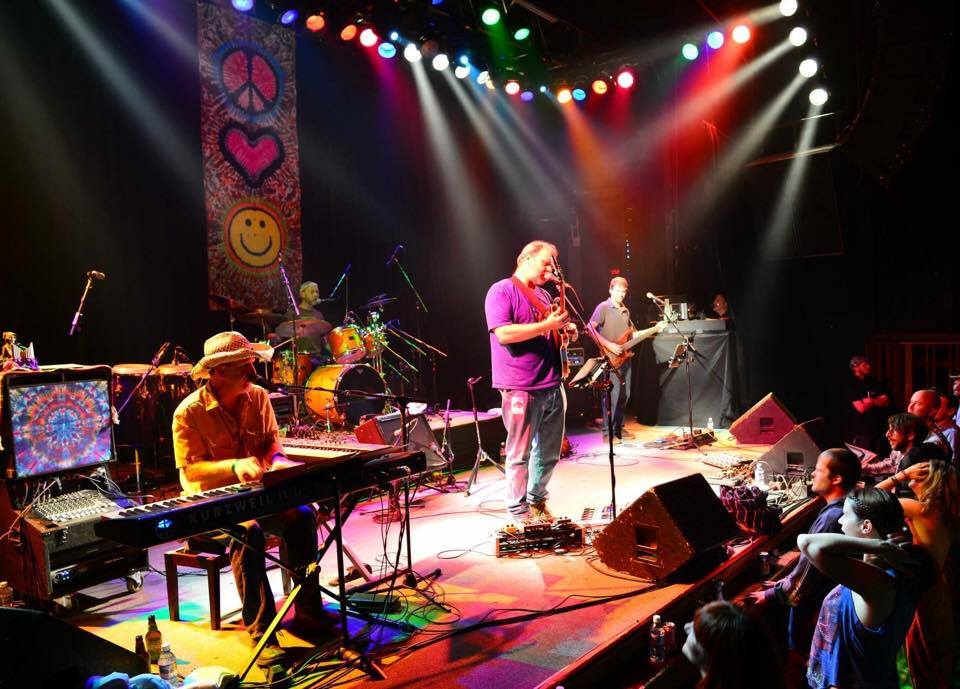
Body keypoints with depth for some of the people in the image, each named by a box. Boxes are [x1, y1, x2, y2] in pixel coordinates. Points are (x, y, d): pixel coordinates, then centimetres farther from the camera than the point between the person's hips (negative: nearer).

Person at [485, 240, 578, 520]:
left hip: (552, 386, 8)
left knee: (549, 452, 14)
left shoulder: (543, 295, 19)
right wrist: (546, 326, -19)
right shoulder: (501, 290, -6)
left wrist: (565, 330, 8)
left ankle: (536, 499, 31)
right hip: (521, 388, -8)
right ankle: (519, 512, 12)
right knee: (520, 454, 1)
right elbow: (503, 334, -20)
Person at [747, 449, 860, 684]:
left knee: (801, 670, 9)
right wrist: (786, 583, 11)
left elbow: (806, 573, -23)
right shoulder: (846, 509, 1)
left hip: (813, 612, -9)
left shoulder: (831, 518, -28)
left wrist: (771, 595, -9)